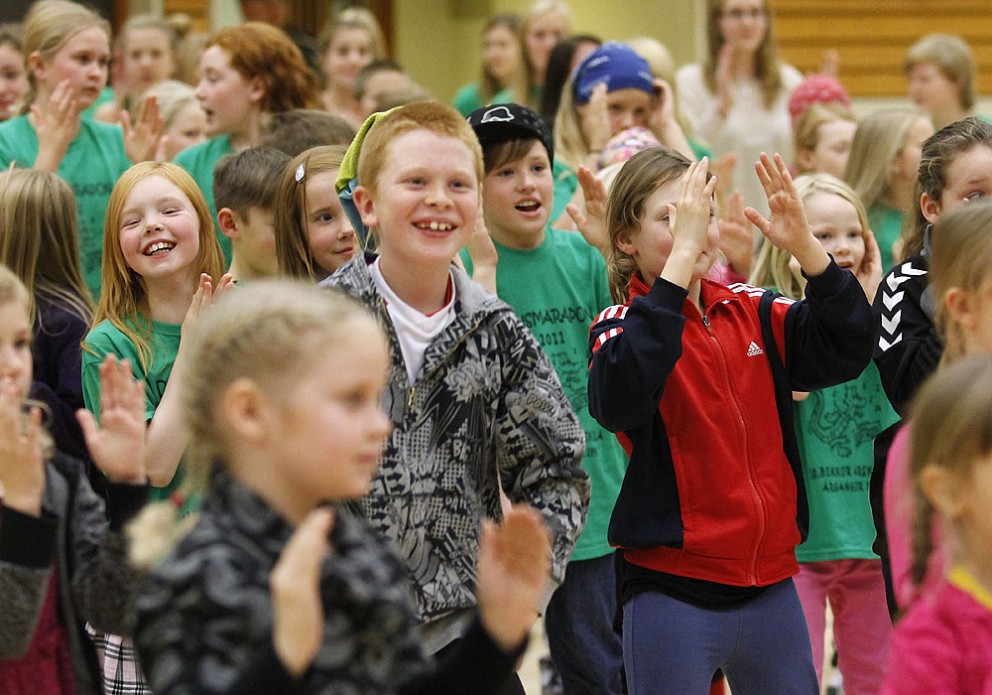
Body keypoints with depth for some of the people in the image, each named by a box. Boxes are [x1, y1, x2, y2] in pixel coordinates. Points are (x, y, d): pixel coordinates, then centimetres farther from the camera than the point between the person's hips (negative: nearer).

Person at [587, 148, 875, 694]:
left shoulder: (753, 312, 8)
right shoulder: (624, 324, -5)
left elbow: (846, 351, -4)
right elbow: (619, 398, -27)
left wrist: (804, 246, -18)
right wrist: (681, 256, -29)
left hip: (770, 585, 5)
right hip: (672, 593, -4)